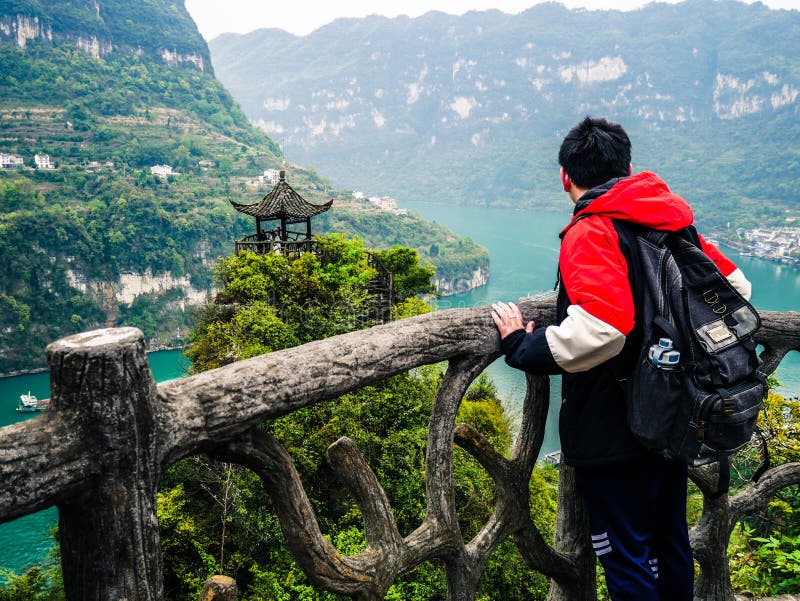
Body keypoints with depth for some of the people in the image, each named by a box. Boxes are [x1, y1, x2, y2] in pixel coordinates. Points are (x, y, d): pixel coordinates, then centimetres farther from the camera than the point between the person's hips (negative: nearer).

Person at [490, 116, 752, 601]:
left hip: (615, 431, -8)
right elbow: (735, 285, 13)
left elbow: (598, 329, -36)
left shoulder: (592, 233, -20)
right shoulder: (673, 221, 5)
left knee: (627, 561, 7)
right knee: (670, 546, 24)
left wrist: (522, 347, -21)